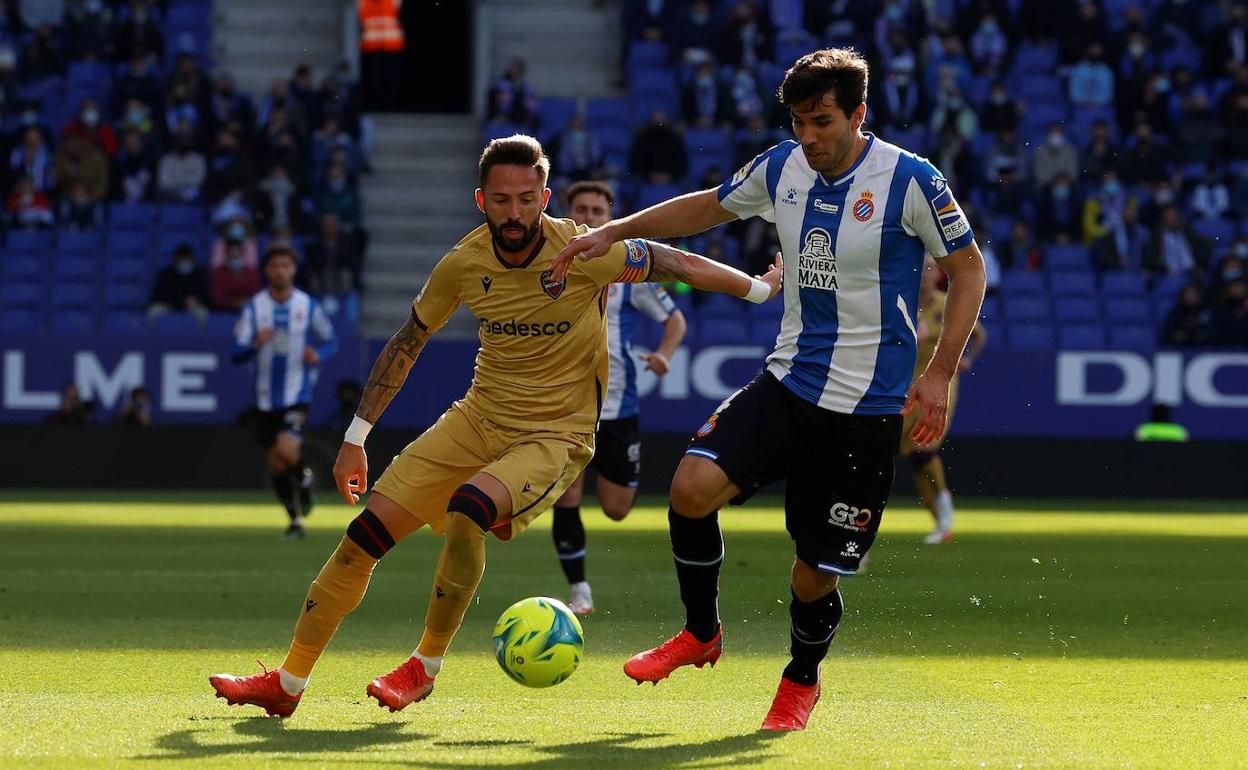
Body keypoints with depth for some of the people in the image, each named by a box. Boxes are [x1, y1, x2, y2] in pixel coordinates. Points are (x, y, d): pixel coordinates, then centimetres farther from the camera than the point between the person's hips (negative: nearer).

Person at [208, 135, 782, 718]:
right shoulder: (465, 264, -5)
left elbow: (678, 265, -4)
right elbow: (405, 344, 9)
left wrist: (760, 288, 2)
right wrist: (355, 438, 9)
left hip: (555, 437, -4)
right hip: (477, 420, 4)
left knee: (466, 513, -33)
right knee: (365, 533, -5)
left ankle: (425, 669, -14)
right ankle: (286, 685, 6)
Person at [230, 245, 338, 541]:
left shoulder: (308, 306, -3)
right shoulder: (254, 307, -3)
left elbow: (331, 341, 8)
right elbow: (237, 353, -7)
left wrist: (318, 353, -14)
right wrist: (256, 344, -29)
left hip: (297, 394, -3)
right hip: (267, 397, 3)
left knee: (287, 451, -24)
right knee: (274, 464, 9)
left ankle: (304, 478, 11)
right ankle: (296, 520, 29)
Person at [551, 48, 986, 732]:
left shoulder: (910, 180, -12)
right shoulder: (781, 169, 2)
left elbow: (968, 269, -3)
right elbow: (708, 207, 21)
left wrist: (939, 374, -10)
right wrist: (612, 232, 16)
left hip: (868, 406, -4)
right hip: (789, 381, 4)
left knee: (816, 575, -1)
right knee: (694, 485, -20)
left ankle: (801, 678, 33)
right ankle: (701, 634, 5)